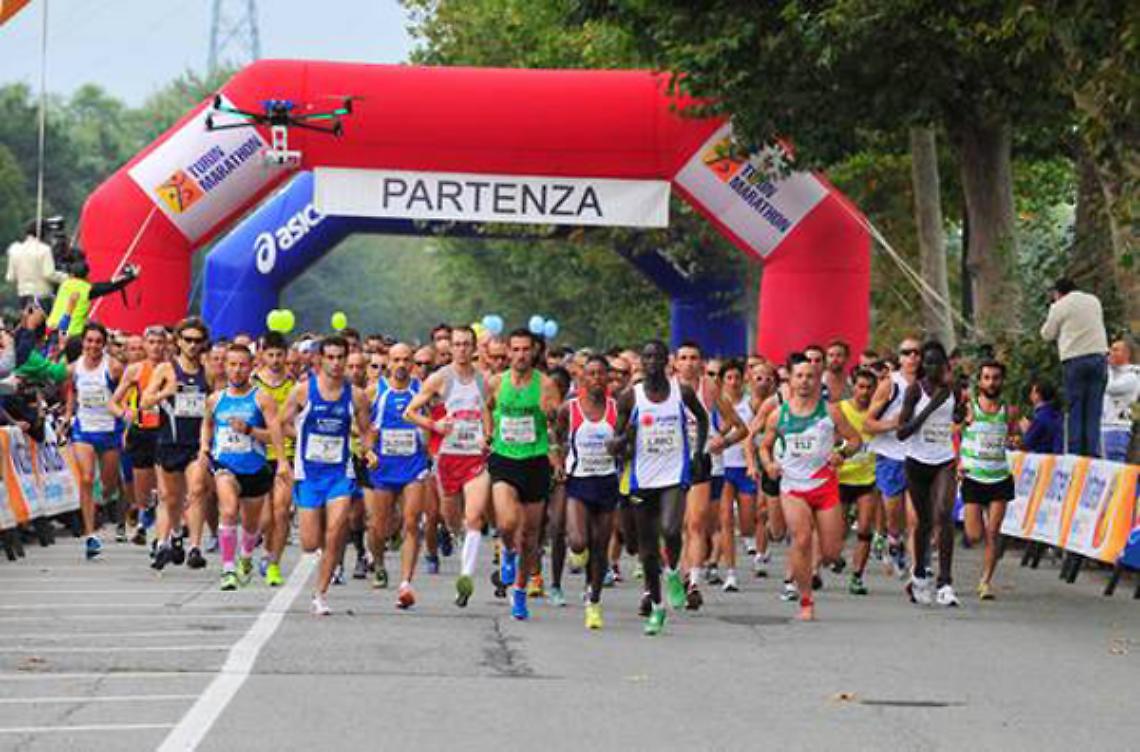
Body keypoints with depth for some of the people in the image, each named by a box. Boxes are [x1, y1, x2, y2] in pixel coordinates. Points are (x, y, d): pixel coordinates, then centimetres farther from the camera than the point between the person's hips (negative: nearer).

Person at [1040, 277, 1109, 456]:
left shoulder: (1060, 307, 0)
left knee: (1075, 409, 2)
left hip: (1074, 360, -3)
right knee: (1094, 409, 3)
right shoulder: (1094, 301, 14)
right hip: (1099, 355, 3)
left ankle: (1075, 451, -2)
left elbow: (1047, 335, 7)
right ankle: (1093, 450, -3)